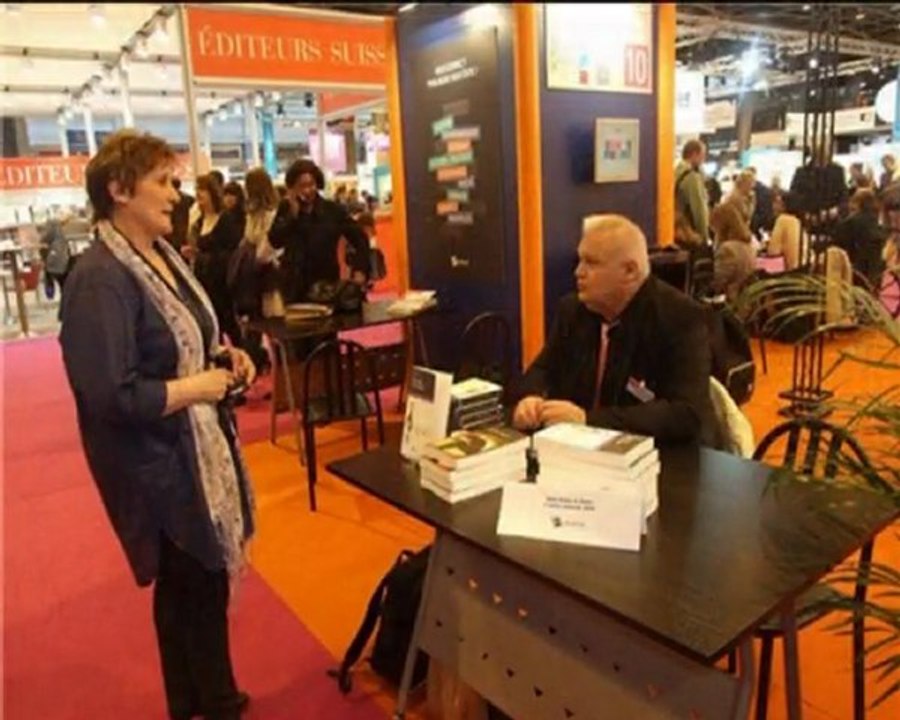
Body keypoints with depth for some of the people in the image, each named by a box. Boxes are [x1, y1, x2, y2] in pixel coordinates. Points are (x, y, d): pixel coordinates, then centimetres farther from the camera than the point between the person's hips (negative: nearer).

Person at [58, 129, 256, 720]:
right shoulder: (100, 279, -22)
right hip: (158, 465, -9)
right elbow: (112, 397, -28)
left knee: (189, 587, 23)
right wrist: (197, 387, -18)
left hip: (198, 448, 9)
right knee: (198, 589, 8)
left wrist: (226, 355, 1)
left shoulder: (164, 255, 6)